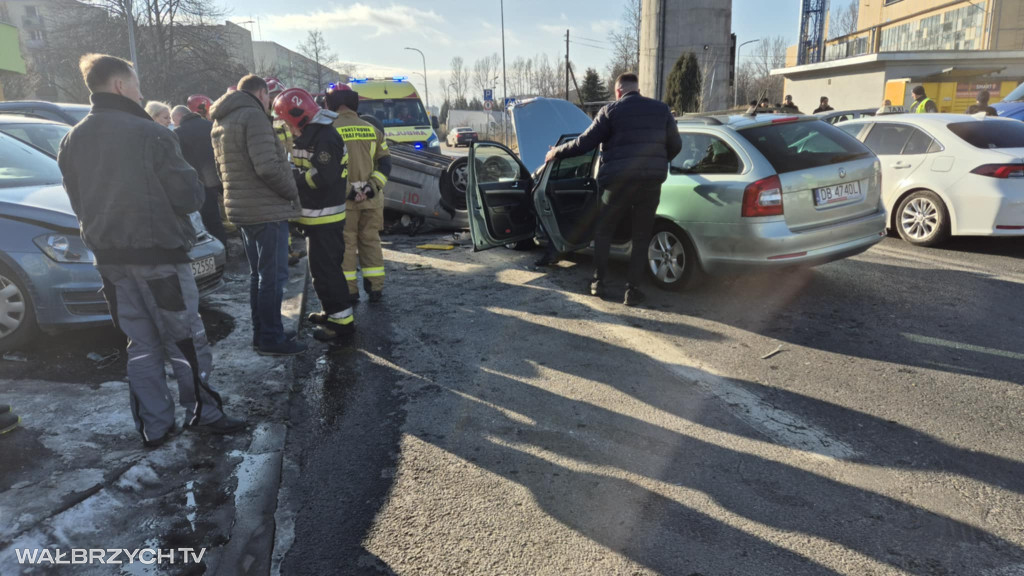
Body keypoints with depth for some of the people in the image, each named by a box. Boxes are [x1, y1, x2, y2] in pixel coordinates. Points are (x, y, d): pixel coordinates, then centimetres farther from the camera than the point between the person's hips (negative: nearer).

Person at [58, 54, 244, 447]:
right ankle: (203, 413, 14)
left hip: (109, 257, 7)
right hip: (157, 255, -6)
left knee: (142, 344, 13)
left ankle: (154, 426, 17)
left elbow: (78, 203, 14)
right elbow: (190, 196, -13)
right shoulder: (148, 134, -14)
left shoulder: (72, 141, 7)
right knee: (185, 340, 5)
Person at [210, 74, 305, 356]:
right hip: (267, 210, -10)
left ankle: (261, 333, 25)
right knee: (273, 276, -2)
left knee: (259, 274, 18)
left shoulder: (220, 123, 16)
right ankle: (272, 339, 4)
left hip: (242, 209, 10)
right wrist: (293, 192, -11)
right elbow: (268, 167, -24)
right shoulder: (254, 116, -14)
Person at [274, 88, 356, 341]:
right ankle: (332, 311, 30)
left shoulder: (325, 137, -17)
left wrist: (293, 179, -13)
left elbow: (323, 176, -24)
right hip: (318, 216, 11)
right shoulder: (312, 135, 16)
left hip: (324, 217, -11)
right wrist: (295, 175, 4)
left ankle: (341, 320, -1)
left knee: (325, 269, -7)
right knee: (324, 267, 19)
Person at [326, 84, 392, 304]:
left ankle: (349, 290, 11)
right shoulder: (371, 129, 6)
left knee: (346, 244, 6)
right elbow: (385, 163, 2)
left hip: (343, 199, -3)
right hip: (371, 198, 3)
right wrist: (372, 188, -6)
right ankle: (375, 289, 15)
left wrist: (348, 192, -11)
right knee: (370, 241, 12)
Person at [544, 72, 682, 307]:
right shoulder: (661, 109, 11)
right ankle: (633, 290, 7)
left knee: (603, 231, 16)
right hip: (651, 182, 3)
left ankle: (599, 282, 18)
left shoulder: (612, 110, 0)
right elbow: (675, 145, 16)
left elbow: (585, 143, -1)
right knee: (641, 237, 10)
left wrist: (557, 153, 13)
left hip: (620, 181, -3)